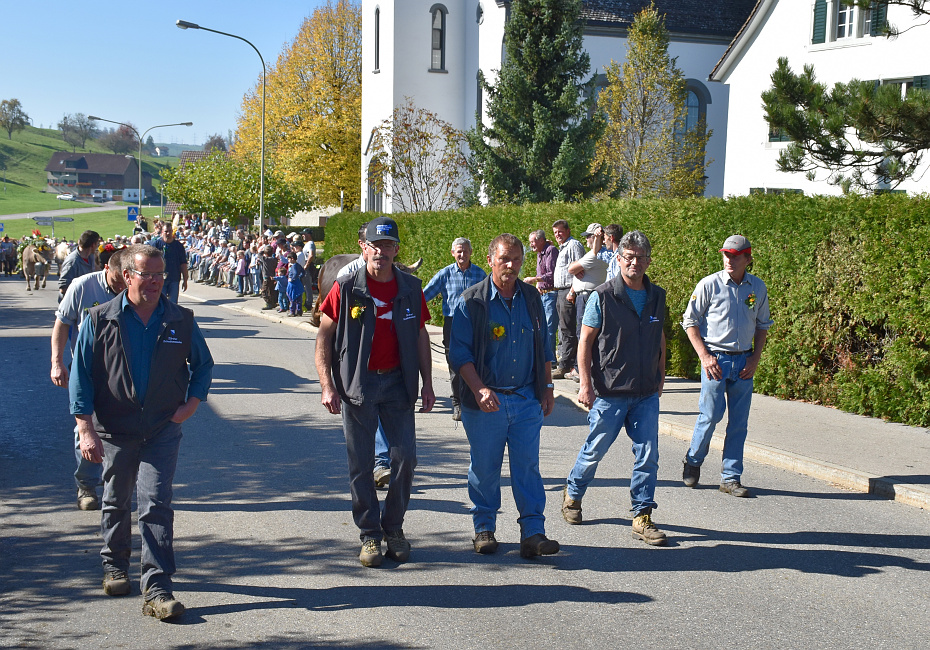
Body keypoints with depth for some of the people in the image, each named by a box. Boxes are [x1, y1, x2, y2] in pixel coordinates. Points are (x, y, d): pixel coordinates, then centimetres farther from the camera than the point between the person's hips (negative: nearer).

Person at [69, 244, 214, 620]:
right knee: (116, 503, 17)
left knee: (156, 506, -7)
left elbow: (203, 365, 14)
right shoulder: (100, 320, -4)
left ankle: (157, 589, -5)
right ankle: (115, 565, 41)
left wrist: (191, 403, 0)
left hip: (162, 431, -1)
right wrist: (86, 429, -10)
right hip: (114, 431, 1)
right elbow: (81, 376, -4)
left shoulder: (181, 321, 0)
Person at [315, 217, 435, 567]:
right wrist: (327, 386, -9)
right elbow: (324, 335, -2)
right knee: (361, 463, 3)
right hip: (357, 384, -2)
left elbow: (420, 335, 11)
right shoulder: (346, 287, -5)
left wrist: (427, 383, 7)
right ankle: (370, 534, 16)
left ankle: (393, 527, 19)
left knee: (405, 457, 0)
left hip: (397, 382, 2)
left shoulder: (410, 288, 4)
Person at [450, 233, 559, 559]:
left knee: (527, 466, 1)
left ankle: (533, 533, 4)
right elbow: (460, 352, -7)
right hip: (486, 400, -3)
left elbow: (543, 348, 18)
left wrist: (547, 388, 14)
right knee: (485, 468, 6)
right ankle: (484, 529, 22)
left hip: (527, 399, 3)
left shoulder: (531, 298, 9)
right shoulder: (472, 301, -4)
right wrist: (479, 389, -17)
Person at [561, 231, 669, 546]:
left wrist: (661, 375, 18)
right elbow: (585, 341, -6)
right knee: (595, 449, 8)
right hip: (609, 391, -4)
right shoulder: (603, 296, -8)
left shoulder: (656, 296, 6)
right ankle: (572, 494, 33)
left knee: (648, 455, 2)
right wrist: (586, 384, -11)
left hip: (646, 393, 4)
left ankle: (642, 516, 13)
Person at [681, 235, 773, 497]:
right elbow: (690, 321, -2)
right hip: (716, 358, -3)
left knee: (739, 421, 4)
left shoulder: (758, 288, 5)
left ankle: (730, 477, 13)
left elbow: (762, 325, 16)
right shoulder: (709, 284, -6)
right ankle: (693, 461, 21)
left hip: (744, 361, 4)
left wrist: (755, 357, 4)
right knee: (711, 414, -4)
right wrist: (704, 356, -10)